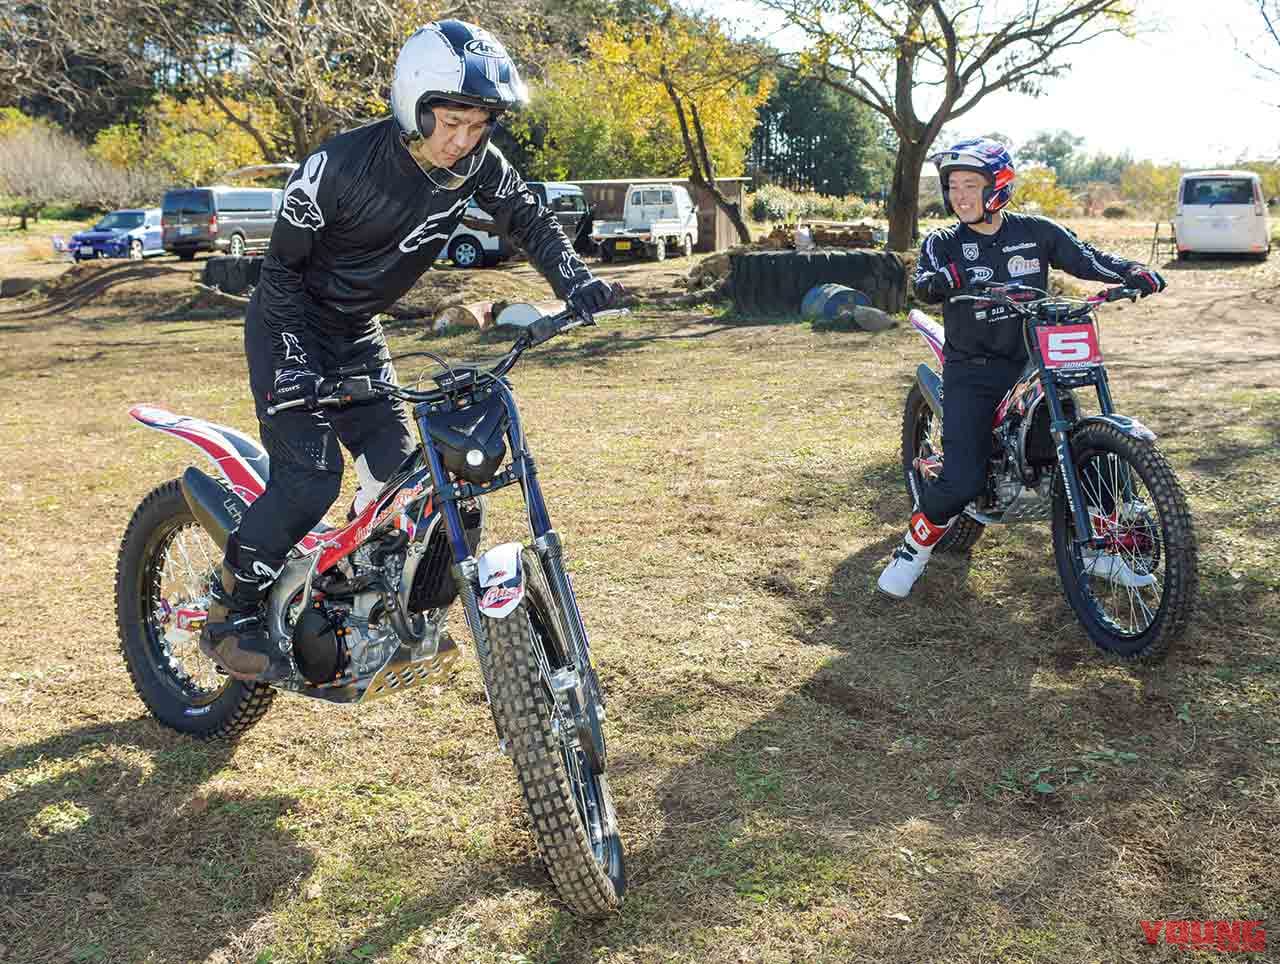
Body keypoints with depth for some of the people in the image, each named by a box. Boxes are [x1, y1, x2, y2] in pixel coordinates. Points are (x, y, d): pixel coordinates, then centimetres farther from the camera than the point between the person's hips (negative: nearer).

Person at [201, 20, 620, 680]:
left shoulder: (477, 165, -12)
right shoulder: (339, 164, -26)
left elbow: (530, 219, 1)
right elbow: (282, 263, -17)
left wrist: (572, 279, -18)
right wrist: (292, 357, -28)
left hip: (358, 334, 6)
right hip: (291, 327, -6)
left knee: (395, 468, -1)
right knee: (310, 477, -18)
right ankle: (228, 618, -1)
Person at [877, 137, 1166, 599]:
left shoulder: (1035, 231, 5)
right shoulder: (943, 243, 0)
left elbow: (1084, 257, -1)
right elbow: (922, 284, -19)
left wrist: (1131, 271, -20)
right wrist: (942, 278, -43)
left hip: (1033, 362, 3)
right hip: (972, 372, -2)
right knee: (962, 480, -17)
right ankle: (913, 549, 7)